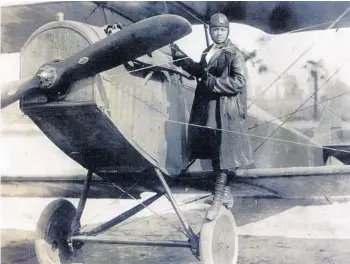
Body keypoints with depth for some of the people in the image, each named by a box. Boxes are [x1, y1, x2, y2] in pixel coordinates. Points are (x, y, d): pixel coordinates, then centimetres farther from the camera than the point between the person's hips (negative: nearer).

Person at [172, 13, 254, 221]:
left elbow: (239, 82, -18)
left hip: (225, 110, -8)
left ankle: (218, 199, 5)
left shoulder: (234, 54, -10)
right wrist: (180, 57, 16)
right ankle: (226, 192, 29)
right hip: (207, 107, 8)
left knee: (223, 154, -2)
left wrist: (213, 83, -19)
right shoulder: (208, 52, 12)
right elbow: (200, 71, 24)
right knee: (213, 153, 14)